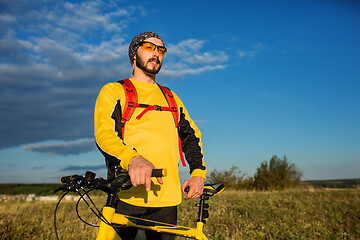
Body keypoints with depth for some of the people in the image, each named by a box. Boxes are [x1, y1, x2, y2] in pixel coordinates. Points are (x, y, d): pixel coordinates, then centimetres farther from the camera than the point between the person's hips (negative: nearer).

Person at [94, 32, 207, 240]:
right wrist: (132, 158, -30)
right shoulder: (114, 91, 7)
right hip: (126, 196, -4)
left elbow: (191, 136, 22)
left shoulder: (171, 98, 22)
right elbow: (104, 134, -9)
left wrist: (198, 173, 5)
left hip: (167, 199, 4)